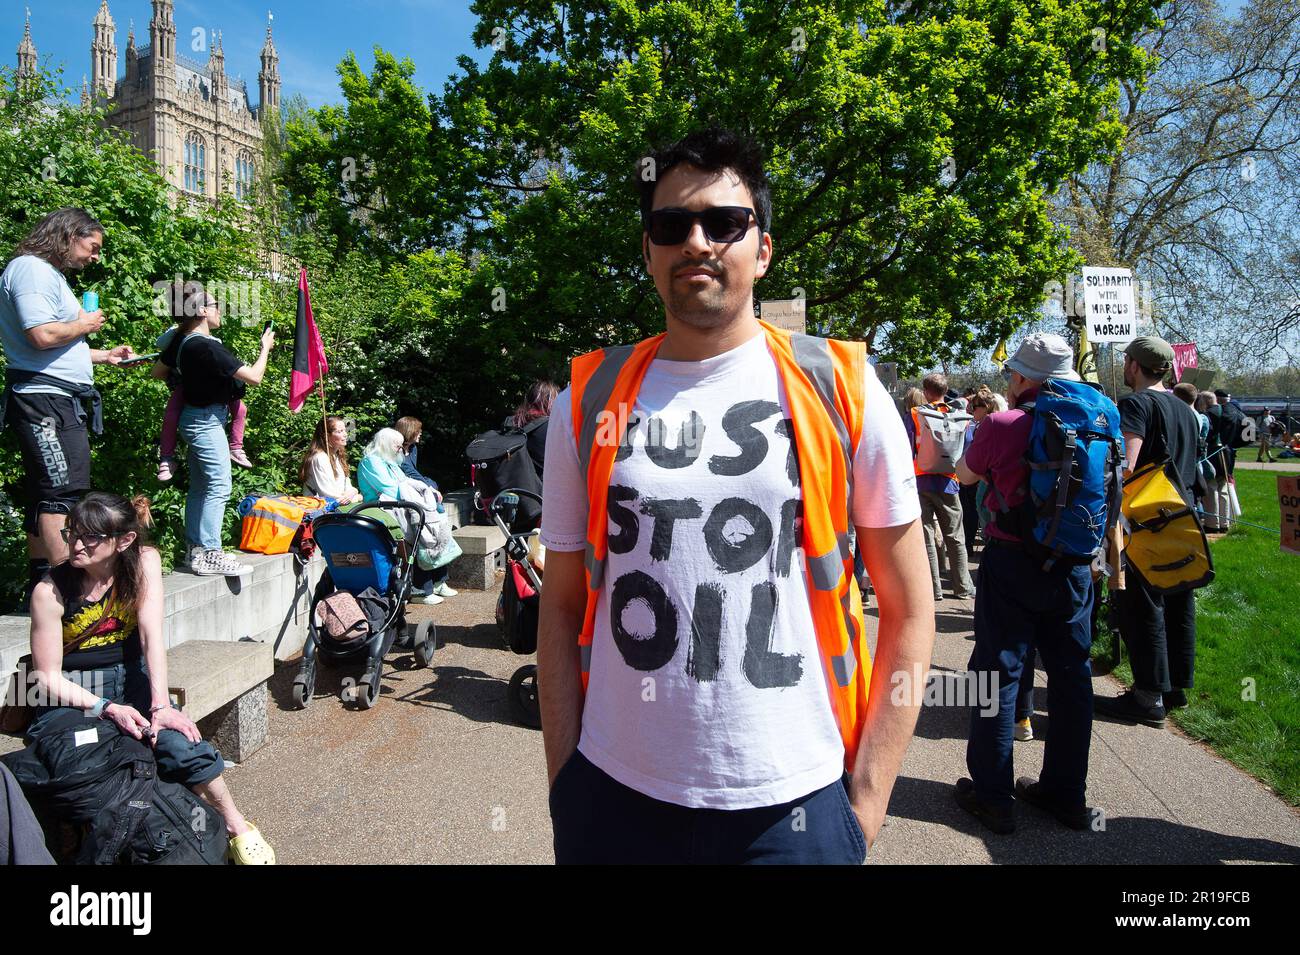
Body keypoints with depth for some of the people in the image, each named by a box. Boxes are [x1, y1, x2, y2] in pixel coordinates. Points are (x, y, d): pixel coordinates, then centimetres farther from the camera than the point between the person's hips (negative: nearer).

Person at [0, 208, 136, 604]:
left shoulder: (49, 274, 23)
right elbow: (43, 335, -23)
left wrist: (104, 355, 22)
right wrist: (84, 324, -7)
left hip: (57, 403, 11)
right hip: (46, 399, -11)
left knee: (46, 496, 12)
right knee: (63, 494, -12)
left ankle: (40, 586, 19)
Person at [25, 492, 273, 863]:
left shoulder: (144, 561, -10)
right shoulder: (51, 591, -14)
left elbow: (151, 633, -19)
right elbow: (47, 677, -10)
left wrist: (160, 705, -28)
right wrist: (106, 708, -26)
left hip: (131, 679, 1)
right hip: (70, 694, -1)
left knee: (179, 741, -24)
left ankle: (236, 826, -9)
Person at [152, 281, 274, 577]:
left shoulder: (182, 340, 4)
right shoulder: (208, 347, -22)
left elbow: (158, 371, 18)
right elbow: (254, 377, -21)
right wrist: (265, 348, -6)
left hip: (195, 417, 9)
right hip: (207, 421, -9)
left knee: (199, 487, 13)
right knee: (219, 487, -9)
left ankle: (194, 548, 19)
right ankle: (209, 554, -10)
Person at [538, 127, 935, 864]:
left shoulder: (842, 389, -4)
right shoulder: (589, 403, 0)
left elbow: (909, 610, -1)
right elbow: (562, 609, 5)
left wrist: (867, 799, -4)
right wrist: (564, 785, 2)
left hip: (792, 804, -1)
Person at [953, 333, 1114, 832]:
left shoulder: (1002, 425, -13)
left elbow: (964, 474, 5)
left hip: (1011, 563, -5)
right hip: (1072, 566, 5)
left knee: (998, 673, 4)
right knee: (1070, 675, 13)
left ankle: (992, 795, 12)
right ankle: (1066, 792, 26)